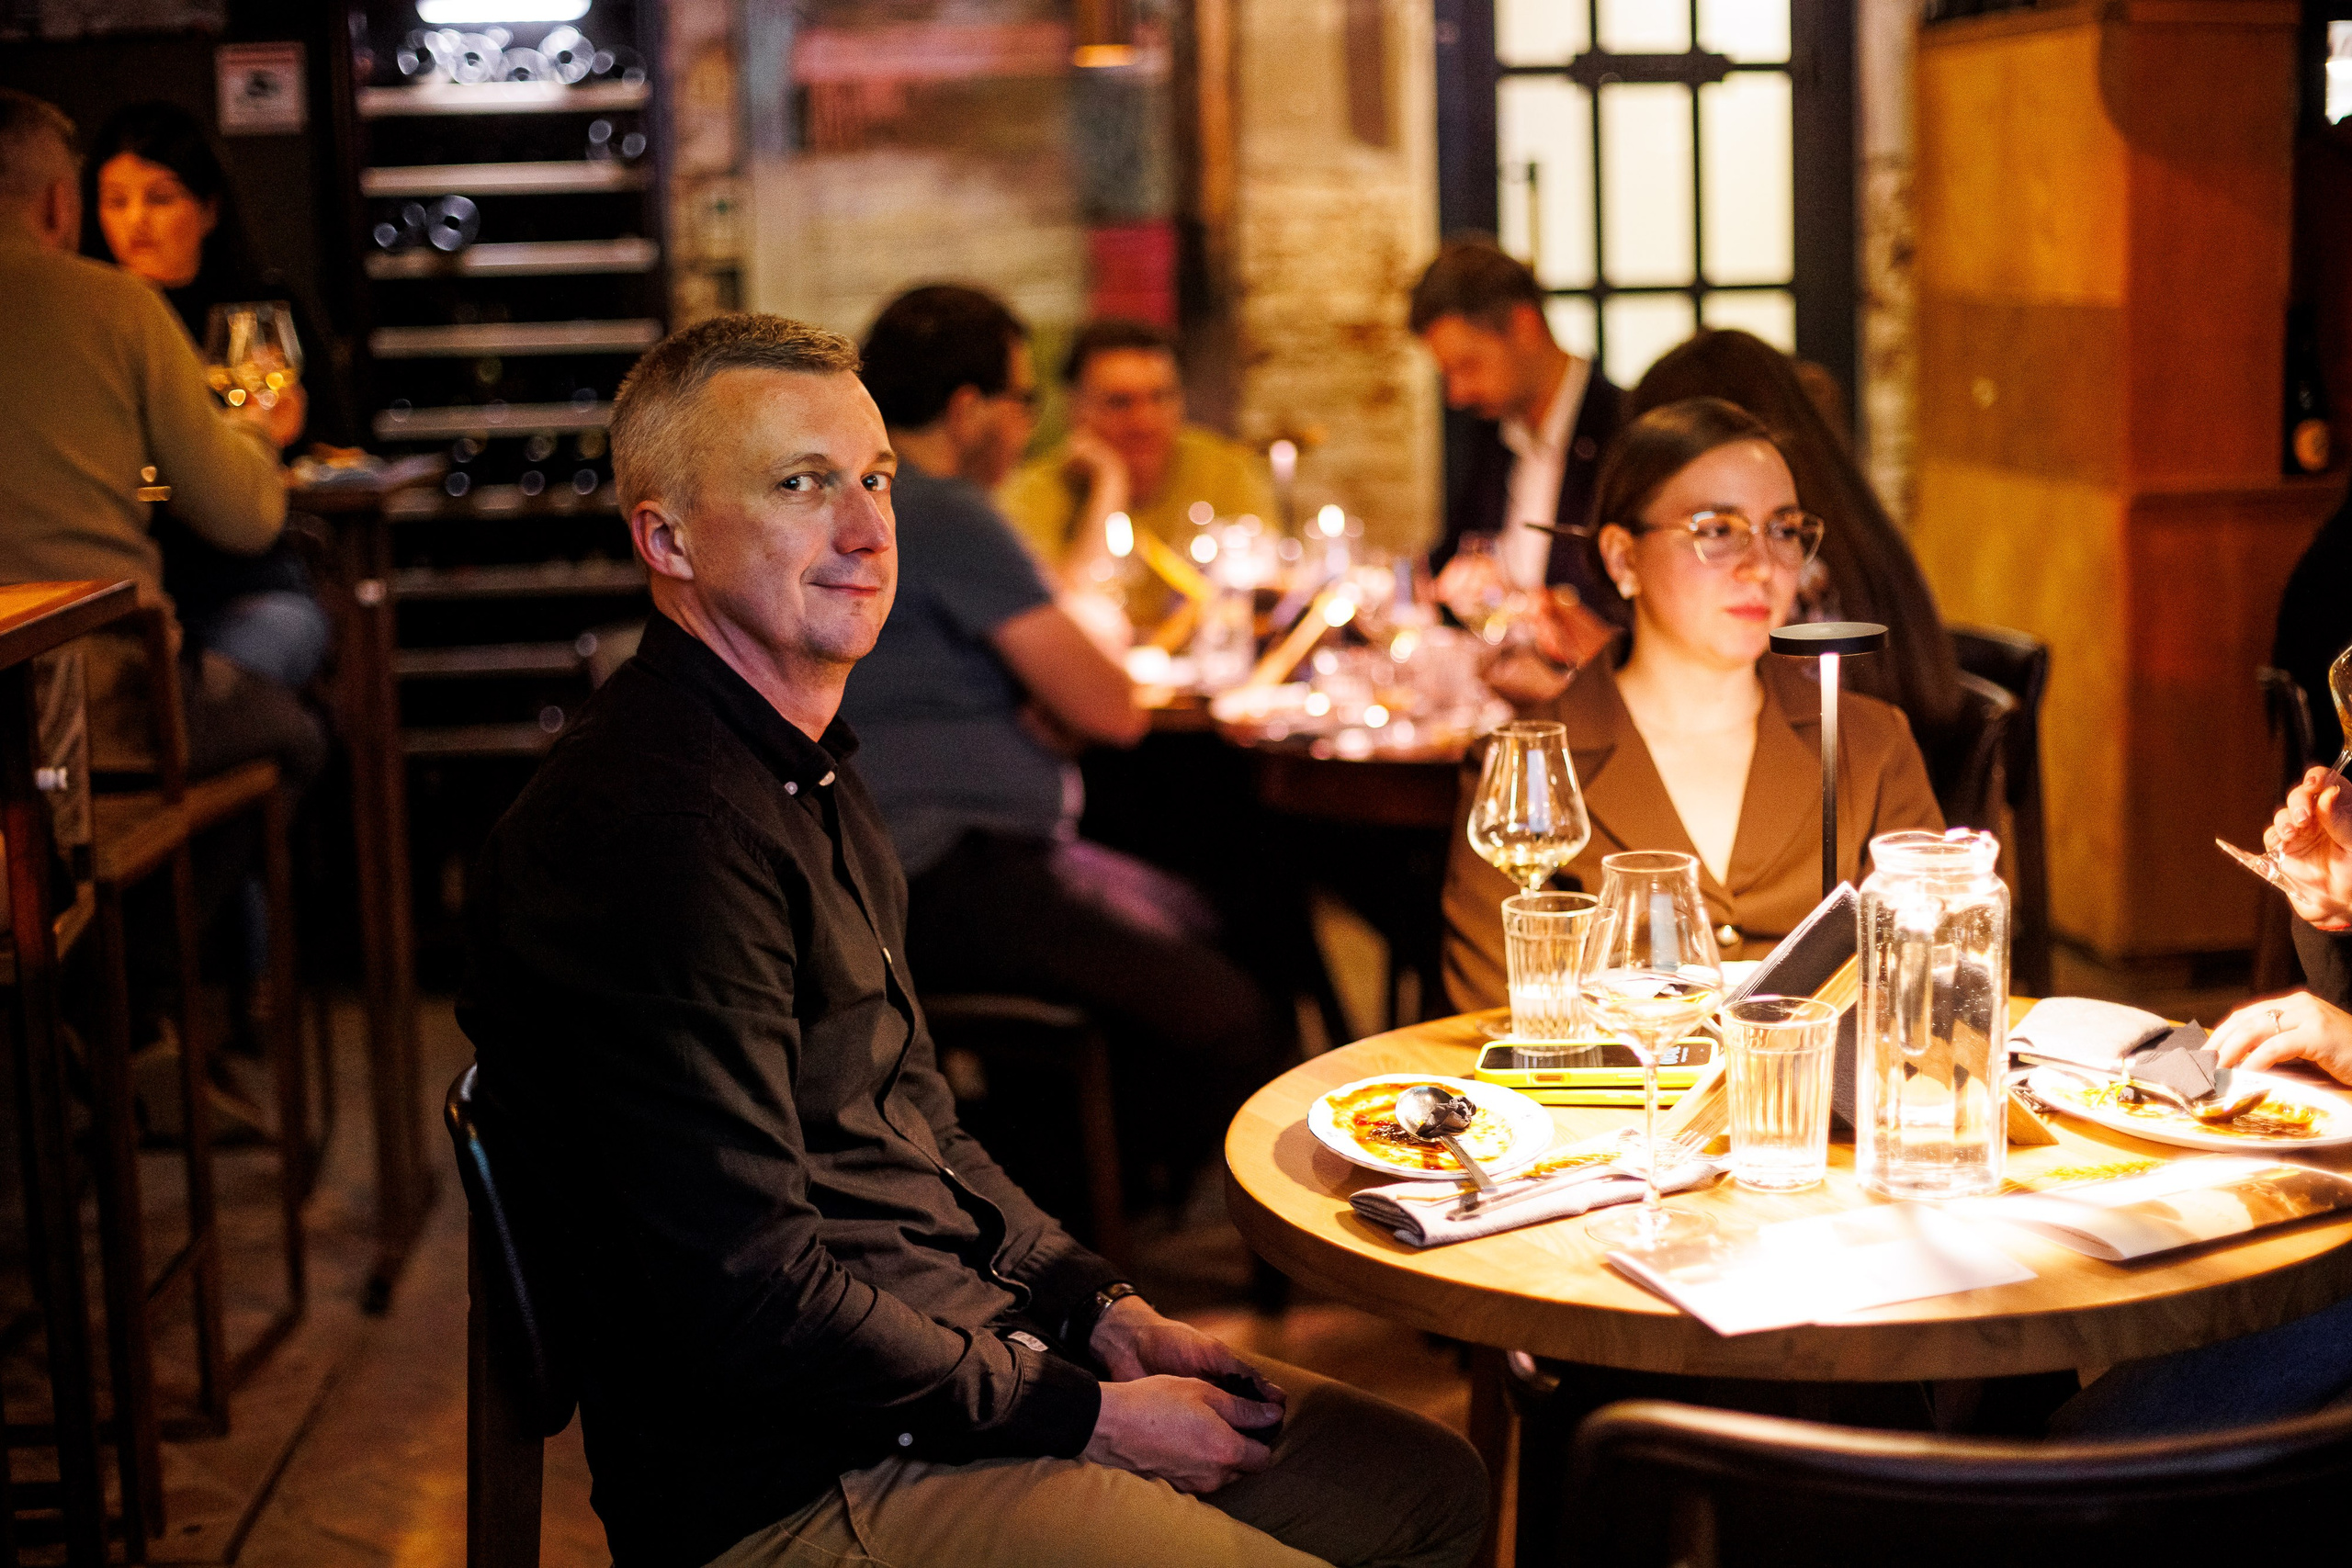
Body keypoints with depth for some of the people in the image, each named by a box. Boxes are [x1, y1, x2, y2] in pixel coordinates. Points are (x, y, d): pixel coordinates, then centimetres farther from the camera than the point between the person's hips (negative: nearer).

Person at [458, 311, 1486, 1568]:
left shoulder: (809, 769, 13)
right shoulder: (659, 829, -22)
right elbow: (752, 1299, -24)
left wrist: (1106, 1318, 8)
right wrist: (1082, 1415, -14)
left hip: (972, 1356, 10)